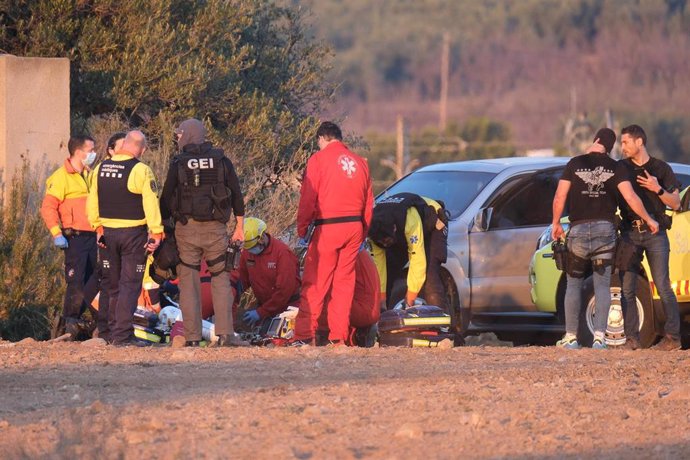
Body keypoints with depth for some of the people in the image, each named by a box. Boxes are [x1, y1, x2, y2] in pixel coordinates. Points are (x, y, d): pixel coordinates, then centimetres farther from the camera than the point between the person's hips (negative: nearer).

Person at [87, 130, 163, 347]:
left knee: (115, 284, 16)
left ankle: (114, 331, 20)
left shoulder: (101, 169, 6)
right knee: (130, 284, -4)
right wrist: (156, 233, -13)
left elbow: (92, 202, 13)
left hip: (109, 232, 6)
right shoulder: (141, 170, -14)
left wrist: (98, 228, 21)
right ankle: (123, 334, -9)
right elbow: (151, 204, -17)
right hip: (133, 234, -6)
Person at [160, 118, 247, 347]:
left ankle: (192, 336, 0)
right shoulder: (221, 161, 5)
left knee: (188, 282, 3)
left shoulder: (179, 164, -1)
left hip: (186, 228, -1)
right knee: (221, 280, 6)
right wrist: (240, 226, 14)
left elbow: (166, 198, 0)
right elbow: (236, 194, 6)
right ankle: (225, 334, -3)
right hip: (215, 229, 1)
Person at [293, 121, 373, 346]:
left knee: (315, 283, -4)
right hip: (354, 227, 5)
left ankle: (304, 335, -9)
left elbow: (308, 199, -7)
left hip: (328, 227, -5)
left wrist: (302, 229, 0)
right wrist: (363, 233, 20)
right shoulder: (360, 162, 12)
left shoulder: (319, 160, -4)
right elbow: (368, 203, 14)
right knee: (344, 282, 9)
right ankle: (339, 337, 8)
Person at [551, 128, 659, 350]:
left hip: (579, 231, -1)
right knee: (602, 285, 4)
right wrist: (648, 220, 5)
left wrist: (556, 223, 11)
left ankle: (571, 337, 6)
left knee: (573, 284, 9)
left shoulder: (575, 164, -1)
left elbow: (559, 197, -4)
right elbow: (631, 198, -8)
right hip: (605, 230, 1)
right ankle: (599, 336, -6)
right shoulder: (615, 168, -1)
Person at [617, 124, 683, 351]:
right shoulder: (620, 168, 11)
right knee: (627, 288, -3)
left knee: (663, 287, -8)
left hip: (655, 233, -3)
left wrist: (658, 190, -12)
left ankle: (672, 337, -5)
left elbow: (675, 203, 6)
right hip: (630, 233, 3)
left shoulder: (661, 168, 6)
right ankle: (632, 338, 0)